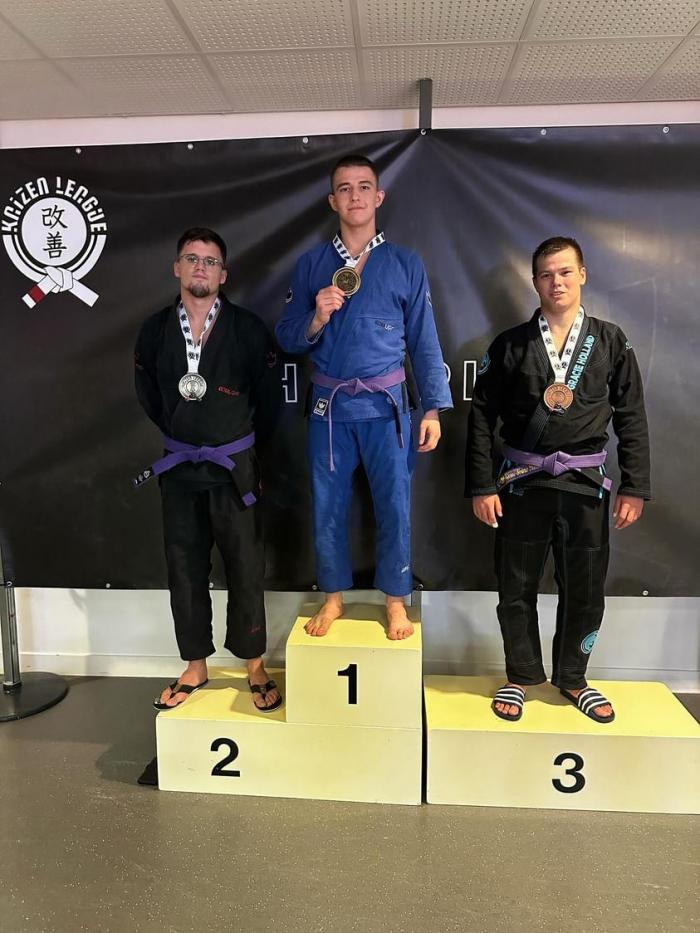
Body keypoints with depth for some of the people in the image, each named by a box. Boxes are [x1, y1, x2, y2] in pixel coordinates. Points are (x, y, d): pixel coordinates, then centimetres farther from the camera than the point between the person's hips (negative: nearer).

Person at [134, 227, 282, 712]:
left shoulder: (248, 328, -6)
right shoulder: (155, 330, 3)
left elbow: (268, 396, 2)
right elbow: (149, 395, 16)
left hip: (234, 465, -3)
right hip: (179, 466, 3)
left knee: (246, 567, 3)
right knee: (185, 567, 10)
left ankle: (255, 666, 20)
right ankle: (195, 667, 26)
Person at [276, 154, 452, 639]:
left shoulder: (406, 265, 3)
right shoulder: (310, 264, 6)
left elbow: (425, 342, 2)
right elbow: (286, 337, 5)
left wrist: (434, 407, -3)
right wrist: (316, 319, -16)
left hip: (386, 406, -1)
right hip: (329, 406, 2)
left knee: (394, 505, 4)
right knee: (328, 507, 9)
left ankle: (396, 599, 24)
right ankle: (334, 596, 29)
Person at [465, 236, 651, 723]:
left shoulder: (611, 341, 3)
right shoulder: (510, 345, 0)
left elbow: (632, 418, 4)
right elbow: (482, 418, -1)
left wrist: (635, 487, -1)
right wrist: (482, 485, -6)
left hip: (584, 483, 1)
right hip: (523, 481, 0)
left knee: (585, 588, 10)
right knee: (517, 587, 8)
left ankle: (572, 677, 32)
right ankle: (522, 676, 28)